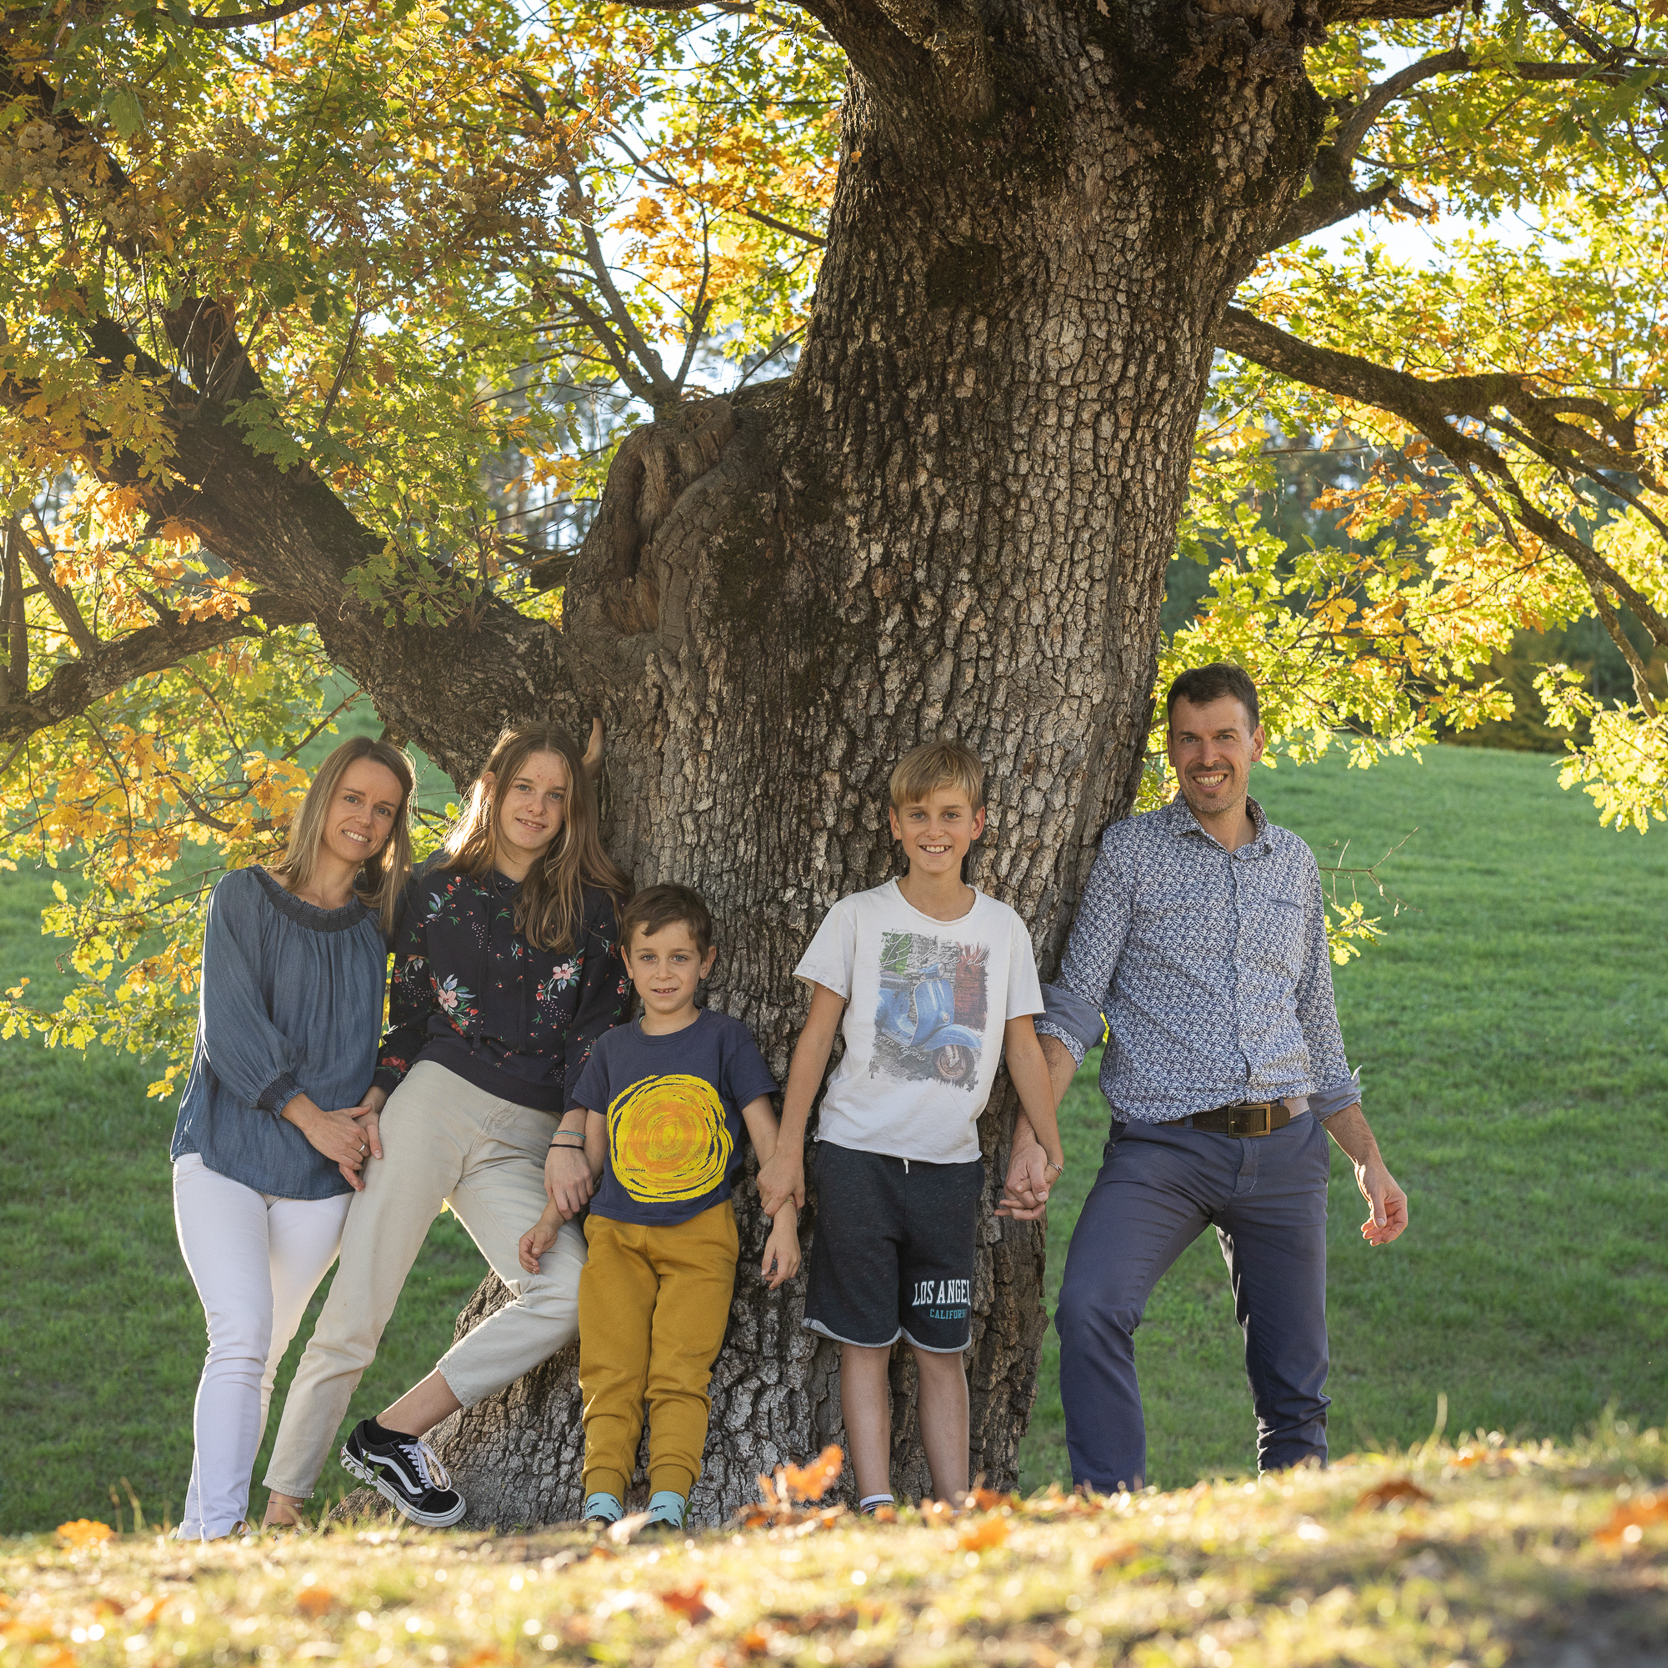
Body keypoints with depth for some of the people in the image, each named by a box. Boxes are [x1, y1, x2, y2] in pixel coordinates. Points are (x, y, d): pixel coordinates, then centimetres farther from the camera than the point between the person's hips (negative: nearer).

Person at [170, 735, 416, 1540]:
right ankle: (218, 1530, -23)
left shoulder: (382, 926, 13)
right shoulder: (246, 897, 4)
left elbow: (385, 1040, 13)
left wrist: (368, 1110, -8)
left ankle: (198, 1532, 8)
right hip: (226, 1145, -3)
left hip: (320, 1172, 3)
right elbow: (229, 1025, -5)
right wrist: (310, 1115, -12)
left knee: (262, 1359, 2)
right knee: (241, 1335, -19)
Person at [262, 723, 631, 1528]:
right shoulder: (440, 886, 9)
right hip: (434, 1102, -2)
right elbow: (408, 1010, 12)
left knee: (569, 1293, -20)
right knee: (356, 1313, -7)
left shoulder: (593, 905, 9)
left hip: (521, 1141, 2)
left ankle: (393, 1432, -10)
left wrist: (572, 1142, -3)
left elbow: (598, 1033, 6)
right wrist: (369, 1102, -1)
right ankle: (284, 1500, 0)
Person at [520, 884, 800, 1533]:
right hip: (617, 1234, 3)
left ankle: (667, 1503, -20)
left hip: (701, 1235, -3)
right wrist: (548, 1221, 7)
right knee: (610, 1373, -10)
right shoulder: (613, 1049, 13)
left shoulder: (725, 1039, 4)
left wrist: (785, 1223, -5)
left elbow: (768, 1136, 3)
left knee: (678, 1374, -14)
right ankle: (601, 1504, -15)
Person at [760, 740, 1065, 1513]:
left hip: (948, 1163, 2)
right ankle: (876, 1506, -1)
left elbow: (1023, 1045, 10)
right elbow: (817, 1034, 1)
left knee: (942, 1347, 6)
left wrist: (1051, 1150, 5)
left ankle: (954, 1508, 9)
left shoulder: (1002, 928, 5)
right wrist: (787, 1150, -2)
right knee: (864, 1341, -1)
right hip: (857, 1154, -2)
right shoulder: (858, 917, -1)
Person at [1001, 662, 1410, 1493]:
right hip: (1162, 1146, -3)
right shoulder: (1131, 850, 4)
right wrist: (1030, 1134, -15)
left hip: (1285, 1149, 4)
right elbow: (1074, 1006, -1)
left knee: (1295, 1391, 4)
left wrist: (1369, 1160, 18)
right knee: (1090, 1308, -29)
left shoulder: (1295, 864, 16)